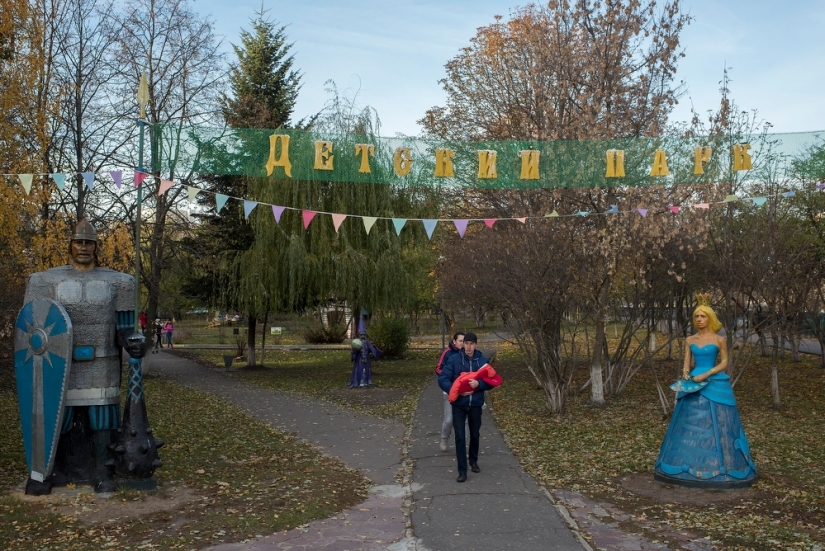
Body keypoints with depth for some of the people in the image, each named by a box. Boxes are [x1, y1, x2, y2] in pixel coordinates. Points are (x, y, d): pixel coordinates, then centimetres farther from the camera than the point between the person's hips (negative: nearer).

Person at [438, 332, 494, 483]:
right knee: (460, 437, -2)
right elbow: (442, 379, -11)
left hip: (475, 405, 2)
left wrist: (479, 384, -22)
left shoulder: (483, 360, -4)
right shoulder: (454, 359, -10)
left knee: (475, 435, 18)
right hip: (459, 405, -2)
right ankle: (462, 471, 5)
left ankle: (473, 461, 41)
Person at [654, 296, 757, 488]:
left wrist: (706, 375, -14)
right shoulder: (690, 340, 8)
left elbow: (724, 362, -2)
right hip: (694, 385, 4)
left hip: (715, 385, -4)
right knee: (690, 425, 6)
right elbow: (687, 362, 9)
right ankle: (692, 465, 16)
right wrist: (686, 374, -13)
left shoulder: (719, 340, -3)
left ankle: (718, 466, 9)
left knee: (716, 425, -3)